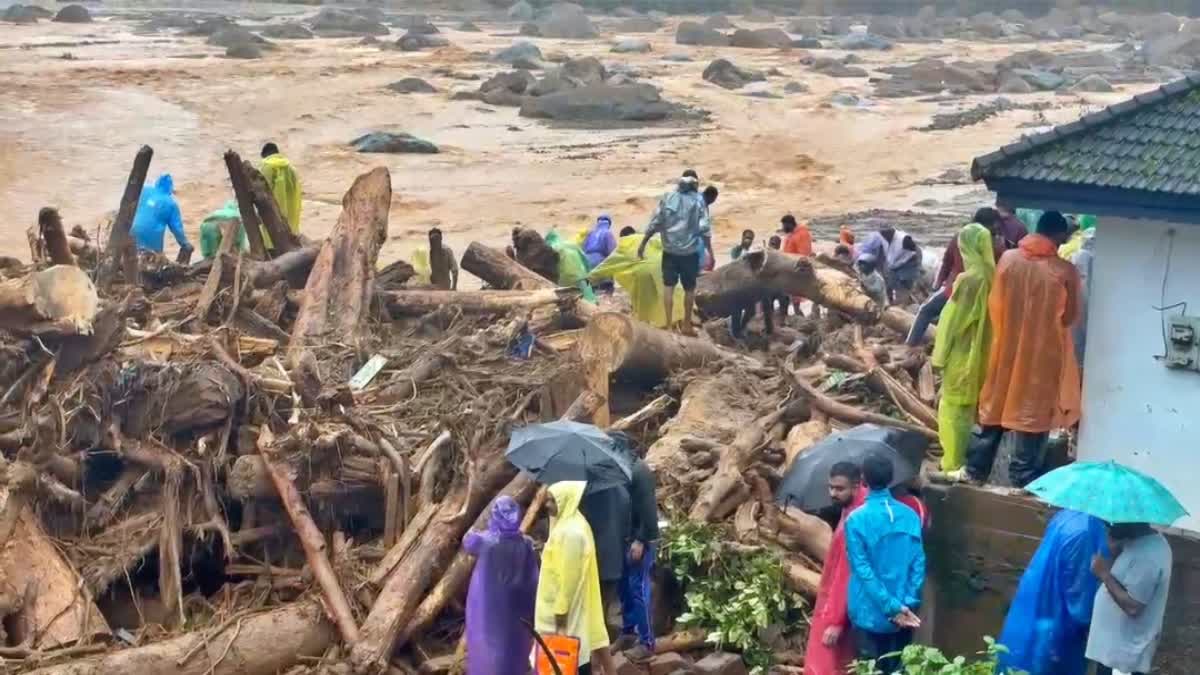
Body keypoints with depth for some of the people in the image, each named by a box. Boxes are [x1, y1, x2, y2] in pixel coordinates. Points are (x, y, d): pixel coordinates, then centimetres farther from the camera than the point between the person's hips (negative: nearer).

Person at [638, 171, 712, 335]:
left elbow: (655, 223, -1)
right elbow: (704, 229, -9)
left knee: (668, 287, 6)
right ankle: (687, 325, 18)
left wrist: (643, 244, 7)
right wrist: (710, 252, -5)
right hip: (690, 252, -1)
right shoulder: (699, 200, -5)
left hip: (670, 250, 1)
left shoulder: (667, 197, 0)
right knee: (689, 288, 12)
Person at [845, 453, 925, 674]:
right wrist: (908, 603, -3)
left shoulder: (856, 520, -12)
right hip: (904, 614, 4)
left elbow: (863, 570, -15)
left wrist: (892, 607, -13)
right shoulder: (911, 516, 1)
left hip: (870, 615, -4)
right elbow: (919, 564, -2)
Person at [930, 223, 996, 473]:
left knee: (954, 408, 4)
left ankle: (954, 464, 11)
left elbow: (953, 321, -17)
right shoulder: (991, 276, -1)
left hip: (962, 355, -7)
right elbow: (985, 316, 7)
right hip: (981, 354, 7)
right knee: (973, 405, 18)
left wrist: (940, 355, -7)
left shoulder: (968, 279, -24)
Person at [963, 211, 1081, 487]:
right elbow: (1070, 317, -3)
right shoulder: (1065, 271, -15)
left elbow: (994, 304, 1)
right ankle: (1024, 480, 15)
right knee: (1033, 413, 8)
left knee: (995, 410, 16)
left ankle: (975, 472, 23)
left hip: (1006, 348, 3)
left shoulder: (1008, 258, -7)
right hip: (1043, 354, -3)